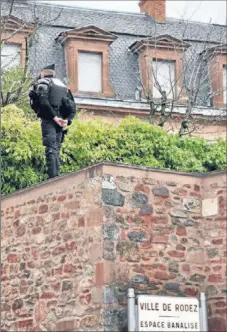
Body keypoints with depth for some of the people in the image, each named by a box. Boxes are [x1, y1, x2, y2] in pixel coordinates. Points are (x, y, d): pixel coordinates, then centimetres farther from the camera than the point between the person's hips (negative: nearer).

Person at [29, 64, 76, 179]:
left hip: (49, 120, -6)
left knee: (51, 149, -13)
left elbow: (44, 102, -15)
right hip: (60, 121, 6)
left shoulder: (42, 83, 4)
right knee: (56, 149, 12)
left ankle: (53, 177, -23)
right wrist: (67, 120, 1)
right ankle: (56, 176, 8)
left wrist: (54, 117, -16)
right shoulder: (63, 86, 24)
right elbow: (72, 107, 13)